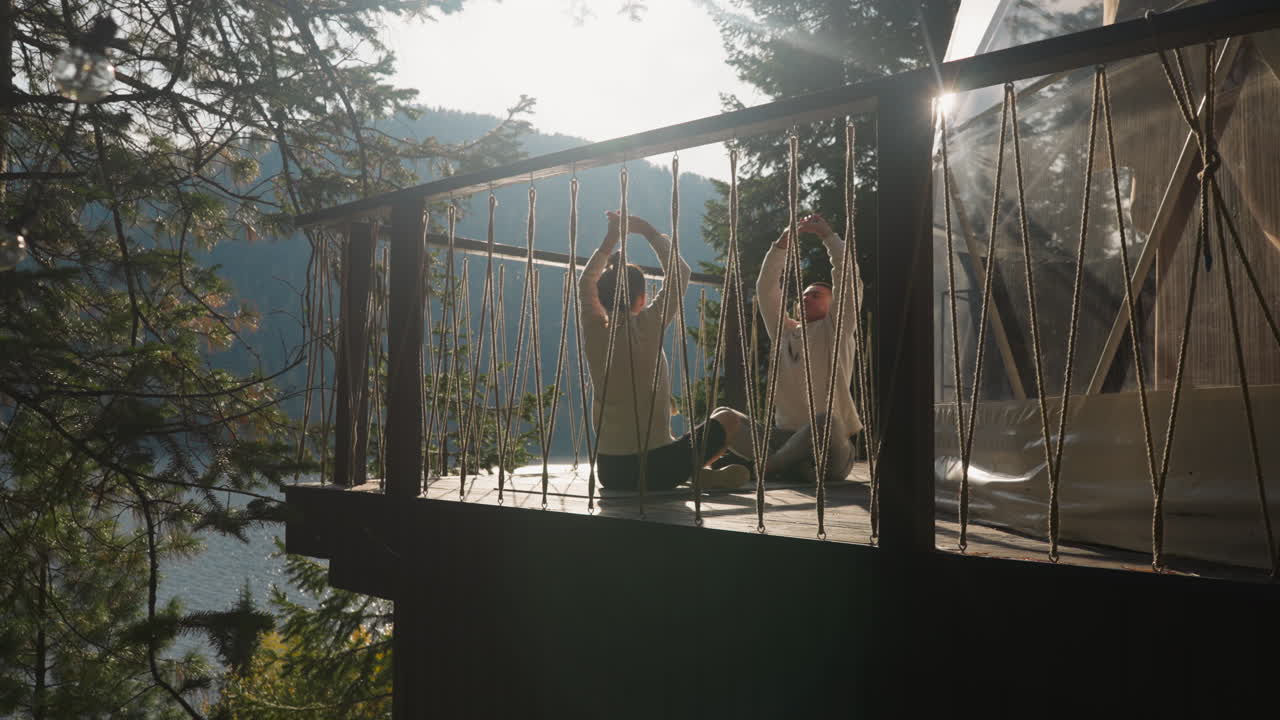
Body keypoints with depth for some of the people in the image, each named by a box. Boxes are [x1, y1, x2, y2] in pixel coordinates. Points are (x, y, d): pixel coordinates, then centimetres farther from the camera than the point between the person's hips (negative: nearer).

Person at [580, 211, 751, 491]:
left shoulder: (594, 331, -1)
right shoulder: (648, 326, -11)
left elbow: (586, 283, 20)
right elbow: (680, 273, 4)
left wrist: (611, 238, 24)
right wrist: (648, 231, 13)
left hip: (609, 472, 4)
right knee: (728, 418, 16)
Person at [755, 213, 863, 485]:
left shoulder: (836, 329, 7)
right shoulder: (784, 331, 18)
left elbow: (848, 276, -3)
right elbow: (765, 289, 11)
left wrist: (827, 234, -1)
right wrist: (782, 243, 3)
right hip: (787, 434, 4)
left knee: (826, 421, -40)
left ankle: (770, 465, -23)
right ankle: (799, 467, -23)